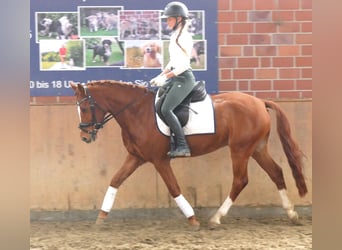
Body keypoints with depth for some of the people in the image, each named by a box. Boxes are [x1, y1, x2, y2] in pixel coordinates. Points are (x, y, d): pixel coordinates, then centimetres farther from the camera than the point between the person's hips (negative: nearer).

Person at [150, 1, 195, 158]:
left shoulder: (184, 37, -13)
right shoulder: (174, 36, 15)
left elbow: (184, 64, -20)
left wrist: (165, 77, -22)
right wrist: (160, 76, 10)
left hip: (184, 78, -10)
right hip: (175, 78, 10)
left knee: (166, 109, -21)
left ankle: (183, 146, -19)